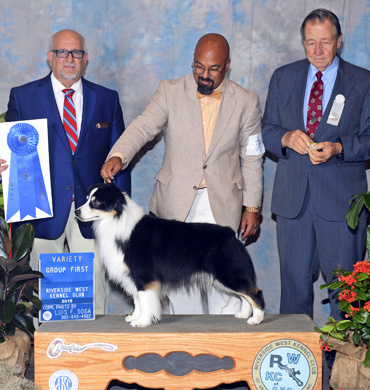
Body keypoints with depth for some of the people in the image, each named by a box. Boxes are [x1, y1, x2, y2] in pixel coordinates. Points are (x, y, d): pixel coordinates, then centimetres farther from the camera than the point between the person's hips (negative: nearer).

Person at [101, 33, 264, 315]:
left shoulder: (246, 102, 3)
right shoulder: (170, 93, 1)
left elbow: (252, 159, 6)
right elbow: (142, 128, -10)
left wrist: (252, 208, 4)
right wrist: (118, 156, -30)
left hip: (222, 206, 0)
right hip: (176, 203, 1)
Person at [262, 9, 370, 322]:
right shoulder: (283, 77, 12)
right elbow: (268, 129, 12)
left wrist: (337, 148, -18)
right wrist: (287, 138, -10)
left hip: (341, 201, -2)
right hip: (293, 199, 3)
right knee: (294, 280, 9)